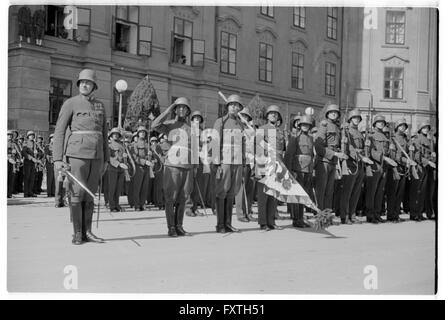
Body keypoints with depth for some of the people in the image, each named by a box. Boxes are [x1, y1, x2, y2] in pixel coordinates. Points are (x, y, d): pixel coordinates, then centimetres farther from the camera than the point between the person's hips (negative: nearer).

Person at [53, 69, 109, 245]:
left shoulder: (100, 106, 14)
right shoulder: (70, 103, -2)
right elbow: (59, 131, -5)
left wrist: (106, 159, 14)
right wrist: (58, 158, -12)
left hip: (96, 155, 5)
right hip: (77, 154, -5)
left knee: (89, 194, 8)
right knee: (77, 194, -4)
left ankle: (87, 232, 15)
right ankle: (77, 234, 6)